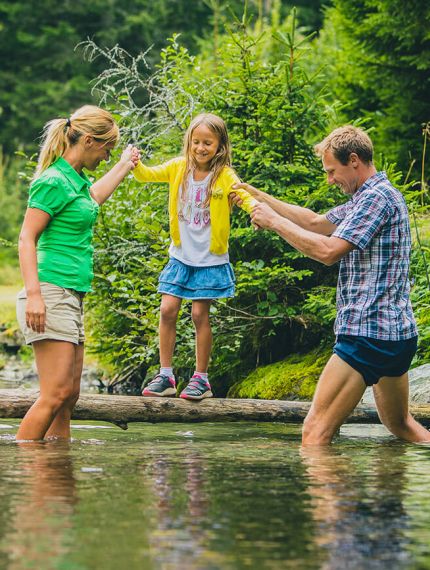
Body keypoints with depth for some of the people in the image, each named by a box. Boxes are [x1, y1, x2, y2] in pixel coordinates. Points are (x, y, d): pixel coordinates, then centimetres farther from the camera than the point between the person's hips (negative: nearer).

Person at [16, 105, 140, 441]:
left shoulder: (76, 180, 18)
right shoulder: (54, 181, -10)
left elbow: (94, 197, 44)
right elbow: (27, 239, -14)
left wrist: (125, 165, 58)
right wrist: (33, 293, -24)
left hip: (72, 297, 10)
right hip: (52, 293, -10)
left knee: (69, 396, 6)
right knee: (55, 394, -16)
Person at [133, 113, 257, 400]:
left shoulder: (224, 175, -10)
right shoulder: (179, 167, 0)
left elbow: (245, 195, -22)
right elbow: (148, 175, -2)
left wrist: (256, 208, -45)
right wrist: (134, 163, -25)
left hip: (210, 259, -3)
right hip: (181, 255, 3)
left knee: (200, 314, -1)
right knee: (168, 310, -2)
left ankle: (201, 379, 12)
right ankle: (165, 376, 8)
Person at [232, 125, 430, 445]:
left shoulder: (376, 197, -14)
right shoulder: (373, 196, 19)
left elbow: (328, 251, -23)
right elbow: (316, 222, 25)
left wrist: (275, 222, -14)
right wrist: (261, 198, 19)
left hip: (368, 334, -11)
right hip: (399, 334, 11)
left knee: (316, 432, -14)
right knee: (399, 424, 23)